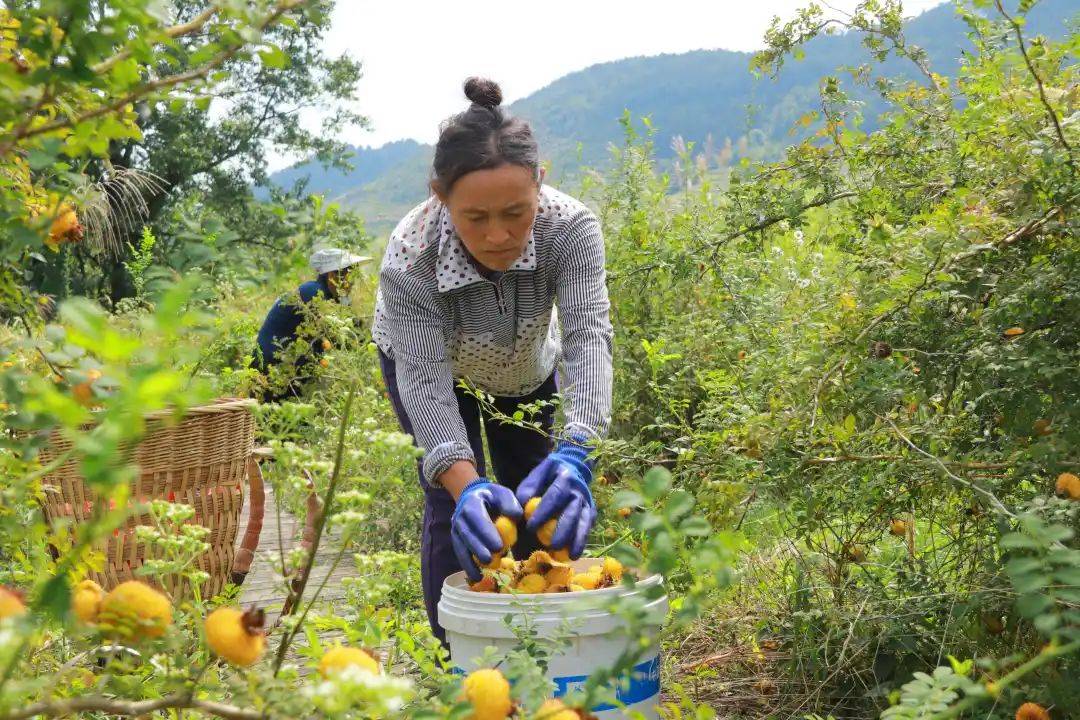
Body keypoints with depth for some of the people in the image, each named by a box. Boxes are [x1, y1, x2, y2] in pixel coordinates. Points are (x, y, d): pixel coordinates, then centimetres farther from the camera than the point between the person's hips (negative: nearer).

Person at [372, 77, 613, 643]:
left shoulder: (570, 227, -37)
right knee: (454, 509, -14)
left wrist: (576, 452, -63)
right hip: (429, 360, -2)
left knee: (536, 500, 6)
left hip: (527, 367, 2)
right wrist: (465, 484, -60)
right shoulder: (409, 260, -40)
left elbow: (588, 334, -46)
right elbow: (426, 383, -43)